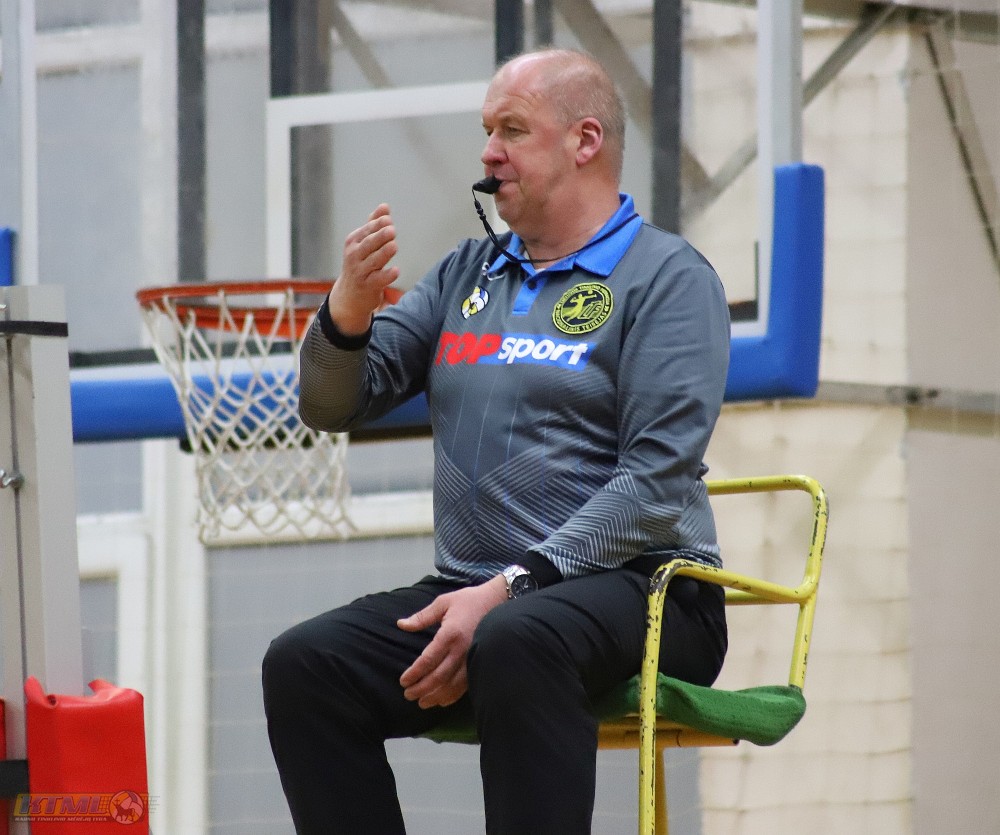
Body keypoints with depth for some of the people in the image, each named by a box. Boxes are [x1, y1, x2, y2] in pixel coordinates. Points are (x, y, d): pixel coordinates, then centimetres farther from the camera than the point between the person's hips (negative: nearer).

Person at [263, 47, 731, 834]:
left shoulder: (667, 277, -1)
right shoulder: (467, 275, 20)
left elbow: (656, 481, -12)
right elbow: (333, 404, 14)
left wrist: (510, 590, -21)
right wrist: (347, 315, -9)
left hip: (634, 588, -6)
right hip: (472, 589, 6)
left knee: (516, 646, -39)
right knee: (303, 663, -20)